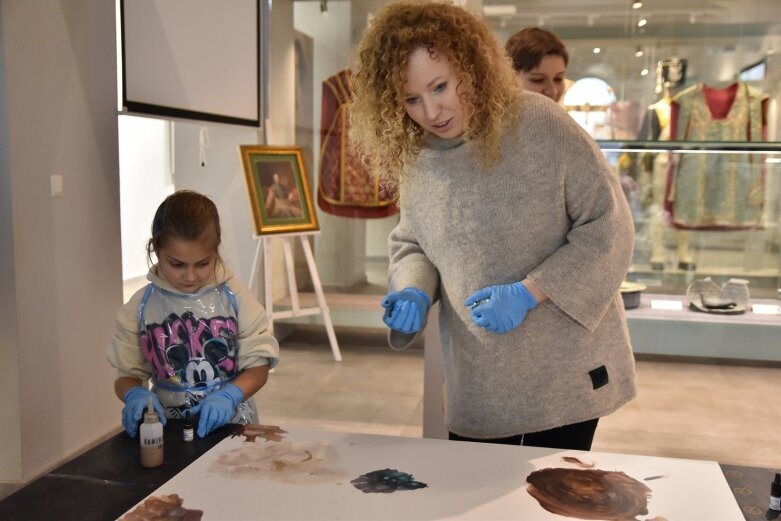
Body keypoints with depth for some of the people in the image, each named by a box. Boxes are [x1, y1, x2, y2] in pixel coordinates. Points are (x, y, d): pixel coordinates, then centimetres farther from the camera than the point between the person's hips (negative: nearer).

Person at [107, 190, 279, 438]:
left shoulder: (234, 297, -2)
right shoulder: (140, 307, 0)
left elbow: (258, 367, 0)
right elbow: (127, 375, 6)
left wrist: (229, 395, -18)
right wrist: (135, 394, -15)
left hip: (230, 425, -1)